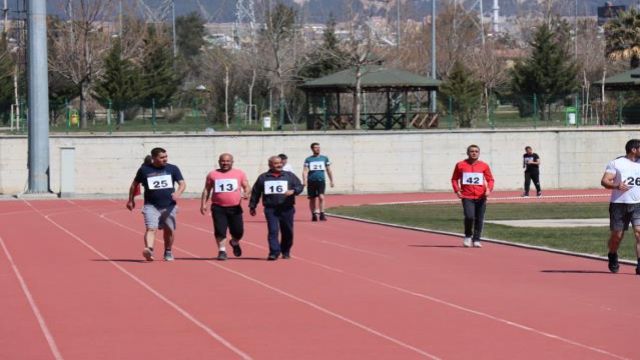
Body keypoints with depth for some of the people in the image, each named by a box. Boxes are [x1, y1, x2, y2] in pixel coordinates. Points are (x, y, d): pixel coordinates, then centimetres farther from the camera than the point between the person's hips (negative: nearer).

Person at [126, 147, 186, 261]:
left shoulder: (173, 169, 3)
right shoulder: (144, 170, 1)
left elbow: (182, 183, 0)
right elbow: (134, 184, 14)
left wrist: (178, 192, -21)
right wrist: (131, 200, 17)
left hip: (169, 206, 2)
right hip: (151, 205, -2)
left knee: (169, 230, 11)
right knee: (151, 228, -19)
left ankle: (168, 252, 32)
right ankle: (149, 250, -36)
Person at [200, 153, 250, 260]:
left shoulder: (240, 173, 7)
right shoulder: (213, 174, 8)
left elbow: (246, 187, 9)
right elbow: (206, 190, 12)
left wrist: (246, 193, -14)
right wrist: (203, 204, 4)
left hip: (235, 207, 0)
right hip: (218, 207, 0)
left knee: (238, 231, 3)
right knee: (220, 230, -9)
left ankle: (235, 243, 35)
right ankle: (222, 251, 2)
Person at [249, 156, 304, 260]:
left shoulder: (290, 176, 9)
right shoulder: (263, 178, 10)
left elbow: (300, 186, 6)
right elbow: (255, 193, 16)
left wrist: (293, 191, -16)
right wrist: (252, 207, 16)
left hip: (287, 209, 1)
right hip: (270, 209, -1)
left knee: (287, 232, 8)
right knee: (273, 231, -14)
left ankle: (286, 251, 26)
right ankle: (274, 252, -16)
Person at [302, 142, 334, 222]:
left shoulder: (324, 158, 10)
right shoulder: (308, 159, 5)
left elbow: (329, 170, 17)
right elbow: (305, 171, -2)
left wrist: (331, 181, 15)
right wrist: (304, 181, -15)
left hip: (321, 180, 0)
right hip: (311, 181, 0)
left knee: (321, 197, -17)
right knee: (312, 199, 6)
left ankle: (322, 214, -16)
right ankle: (314, 215, 19)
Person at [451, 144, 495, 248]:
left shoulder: (484, 166, 5)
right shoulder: (460, 165, 3)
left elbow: (490, 179, 10)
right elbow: (454, 179, 10)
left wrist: (489, 189, -8)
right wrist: (457, 190, -4)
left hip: (481, 197, 2)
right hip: (467, 197, -2)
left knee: (479, 219, 2)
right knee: (469, 216, -18)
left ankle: (476, 240, 14)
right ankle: (468, 236, 6)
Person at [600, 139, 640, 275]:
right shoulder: (616, 163, -3)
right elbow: (604, 181, -10)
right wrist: (617, 186, -28)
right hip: (619, 203, -2)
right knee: (617, 235, 5)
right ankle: (612, 257, 35)